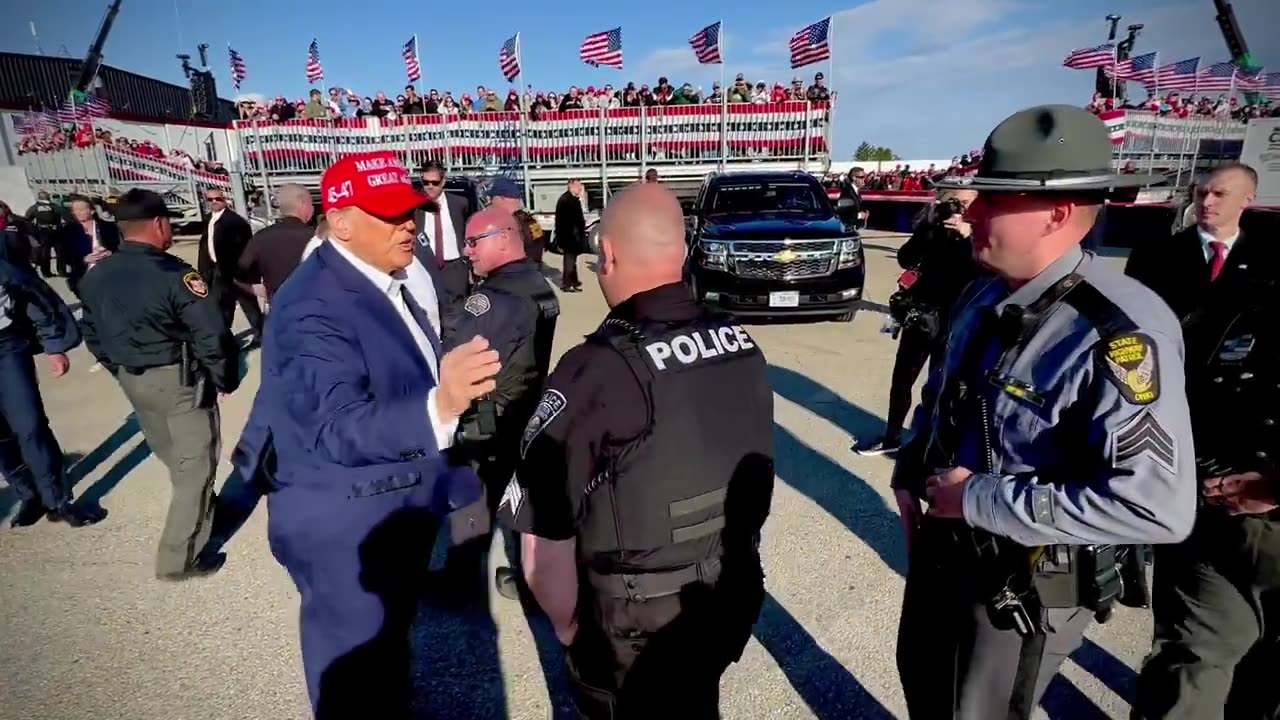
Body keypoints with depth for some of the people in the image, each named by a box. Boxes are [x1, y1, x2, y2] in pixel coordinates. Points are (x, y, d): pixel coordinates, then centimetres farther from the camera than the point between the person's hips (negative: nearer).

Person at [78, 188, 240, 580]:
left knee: (173, 459, 25)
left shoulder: (96, 276, 3)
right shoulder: (173, 274, -21)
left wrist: (121, 371, 24)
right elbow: (211, 334, -23)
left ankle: (199, 512, 45)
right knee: (195, 465, 3)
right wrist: (224, 378, -9)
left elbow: (92, 334, 12)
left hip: (133, 381, 8)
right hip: (179, 380, -8)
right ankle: (180, 558, 9)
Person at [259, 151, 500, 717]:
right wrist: (440, 405, -53)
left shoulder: (386, 281, 4)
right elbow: (341, 428, -38)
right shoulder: (314, 307, -26)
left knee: (388, 645, 30)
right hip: (346, 528, -8)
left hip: (396, 510, 9)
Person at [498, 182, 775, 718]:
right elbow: (749, 468, 5)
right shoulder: (742, 343, -6)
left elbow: (545, 541, -25)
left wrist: (568, 625, -6)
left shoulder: (598, 369, -26)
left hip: (640, 622, -5)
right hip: (735, 595, 5)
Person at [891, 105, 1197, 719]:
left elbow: (1158, 505, -34)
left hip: (1030, 583, -7)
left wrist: (980, 499, -27)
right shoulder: (984, 297, -2)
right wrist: (908, 476, 1)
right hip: (943, 547, 7)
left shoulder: (1120, 331, -27)